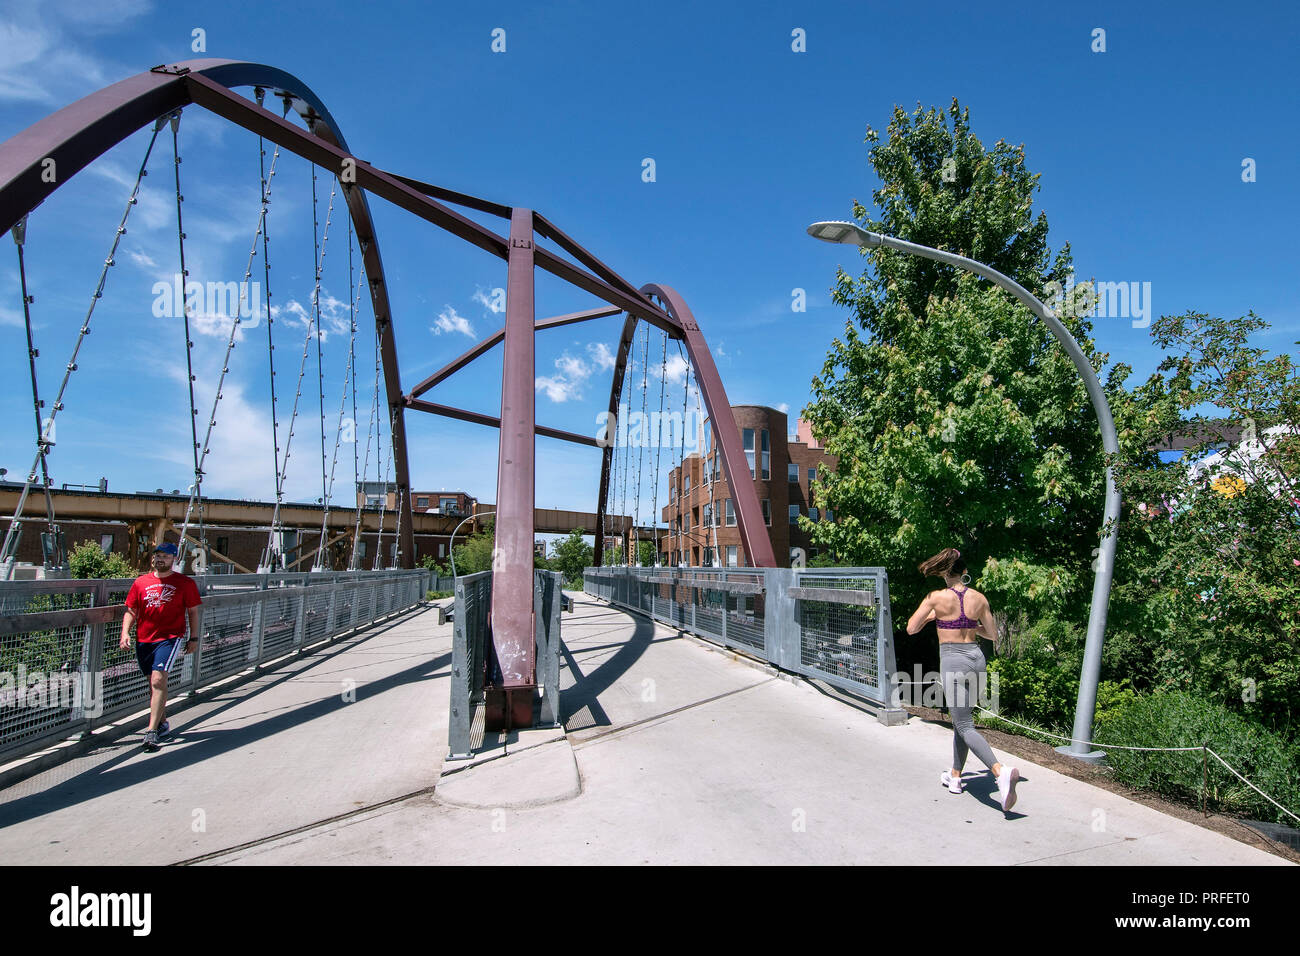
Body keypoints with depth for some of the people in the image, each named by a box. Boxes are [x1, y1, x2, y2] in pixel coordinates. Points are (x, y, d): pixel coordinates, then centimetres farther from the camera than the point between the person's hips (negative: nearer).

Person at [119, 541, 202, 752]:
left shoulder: (185, 583, 2)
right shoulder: (141, 582, 10)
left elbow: (193, 612, 5)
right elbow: (131, 611, 12)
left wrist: (194, 638, 1)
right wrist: (125, 633, -3)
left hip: (170, 638, -4)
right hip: (143, 640, 4)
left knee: (158, 680, -18)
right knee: (154, 684, 14)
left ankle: (152, 731, -17)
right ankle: (163, 725, 30)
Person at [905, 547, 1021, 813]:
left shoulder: (936, 598, -11)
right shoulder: (979, 598, 1)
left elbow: (911, 629, -4)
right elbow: (994, 636, 9)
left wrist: (930, 616, 13)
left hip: (952, 660, -6)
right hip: (976, 658, 6)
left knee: (965, 726, -4)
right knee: (960, 719, 21)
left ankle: (1001, 771, -25)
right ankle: (955, 776, 31)